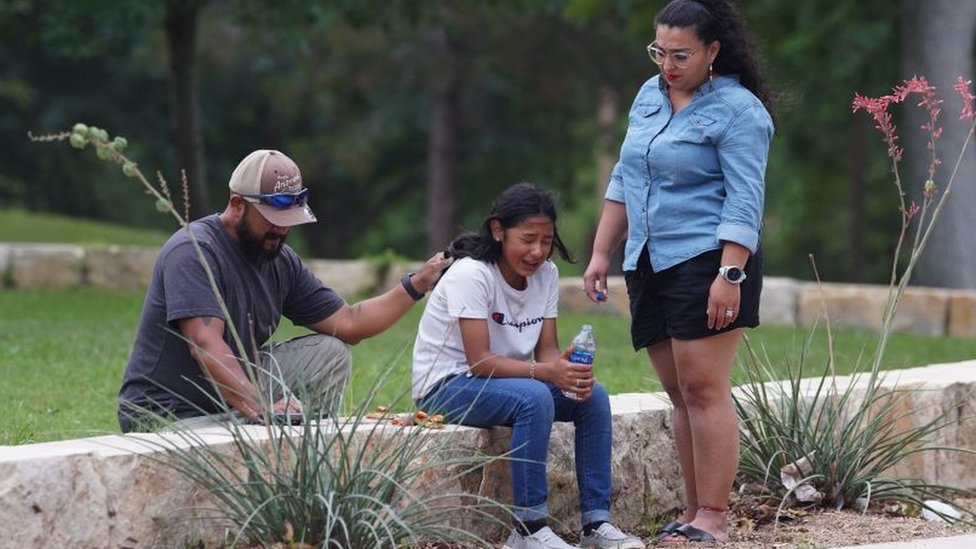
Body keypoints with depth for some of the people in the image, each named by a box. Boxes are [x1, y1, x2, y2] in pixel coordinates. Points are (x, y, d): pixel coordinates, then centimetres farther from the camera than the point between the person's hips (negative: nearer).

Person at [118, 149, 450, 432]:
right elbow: (205, 345, -30)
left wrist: (417, 285, 1)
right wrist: (261, 408, -41)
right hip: (168, 415, -9)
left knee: (329, 354, -2)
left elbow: (347, 323, 11)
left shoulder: (280, 261, 8)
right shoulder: (194, 252, -18)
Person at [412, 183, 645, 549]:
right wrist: (547, 372, -37)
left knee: (593, 396, -12)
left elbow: (546, 351, -1)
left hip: (501, 380, 7)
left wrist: (567, 370, -25)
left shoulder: (545, 274, 0)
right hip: (447, 386, -7)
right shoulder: (471, 274, -21)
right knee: (534, 398, -34)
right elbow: (480, 361, -26)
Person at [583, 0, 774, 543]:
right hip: (650, 266, 7)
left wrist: (730, 275, -22)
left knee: (704, 390, -10)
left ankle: (713, 516, -9)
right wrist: (602, 252, 16)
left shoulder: (737, 110, -8)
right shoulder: (650, 95, 14)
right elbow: (623, 181, 21)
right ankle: (694, 510, 11)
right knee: (681, 396, 8)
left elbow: (744, 201, -14)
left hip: (707, 261, -7)